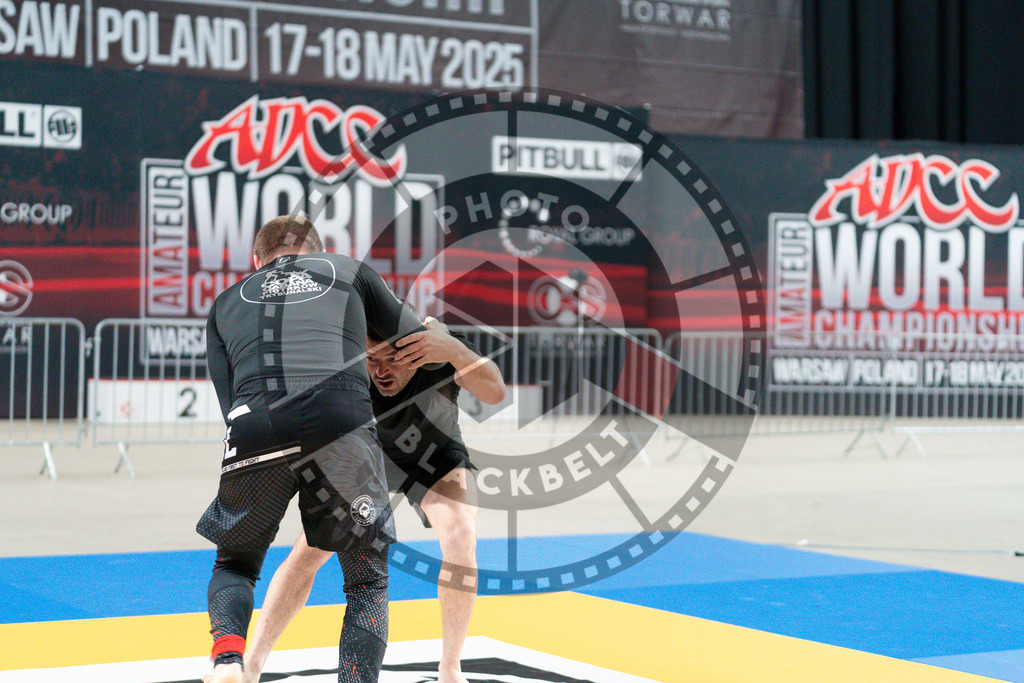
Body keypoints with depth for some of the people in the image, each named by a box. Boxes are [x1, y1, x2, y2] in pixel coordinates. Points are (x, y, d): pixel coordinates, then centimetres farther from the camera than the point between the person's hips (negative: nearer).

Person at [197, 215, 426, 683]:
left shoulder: (226, 302, 31)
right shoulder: (349, 270, 28)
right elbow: (419, 345, 36)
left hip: (253, 434, 1)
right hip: (342, 425, -1)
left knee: (234, 565, 26)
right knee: (368, 582, 19)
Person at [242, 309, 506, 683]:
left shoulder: (439, 352, -36)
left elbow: (494, 393, -52)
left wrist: (454, 351, -70)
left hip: (434, 455, 0)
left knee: (461, 540, -25)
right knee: (309, 550, -12)